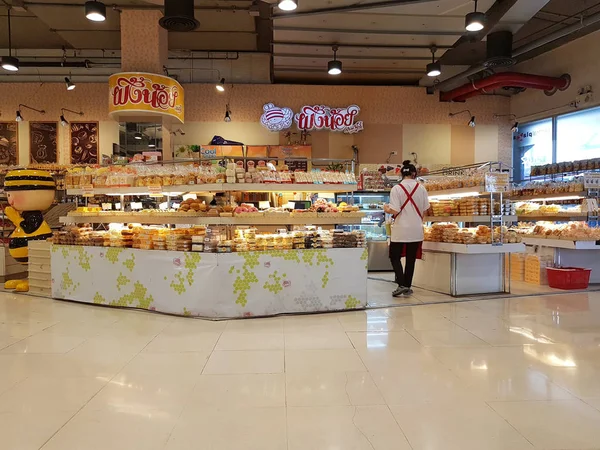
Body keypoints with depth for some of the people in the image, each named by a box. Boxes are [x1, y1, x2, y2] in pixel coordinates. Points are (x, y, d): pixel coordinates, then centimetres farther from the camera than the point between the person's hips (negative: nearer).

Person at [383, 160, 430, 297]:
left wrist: (386, 209, 6)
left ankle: (401, 284, -4)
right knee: (411, 258, 12)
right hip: (416, 230, 3)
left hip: (400, 230, -3)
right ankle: (407, 287, 17)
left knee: (395, 257, 10)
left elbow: (394, 211, -15)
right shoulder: (421, 188, 0)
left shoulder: (396, 189, -10)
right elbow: (425, 210, 6)